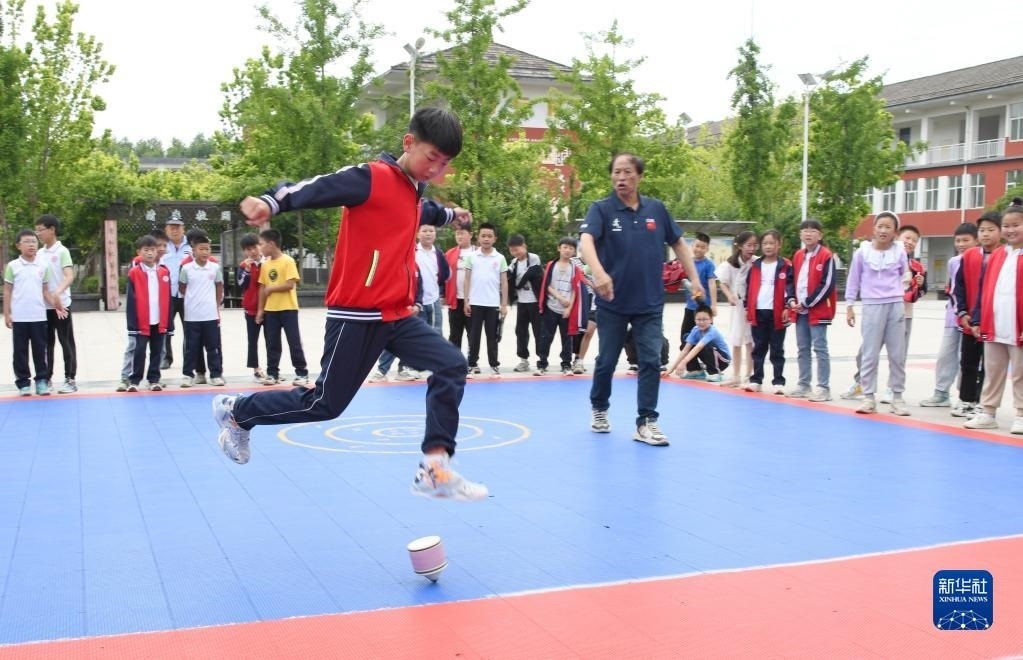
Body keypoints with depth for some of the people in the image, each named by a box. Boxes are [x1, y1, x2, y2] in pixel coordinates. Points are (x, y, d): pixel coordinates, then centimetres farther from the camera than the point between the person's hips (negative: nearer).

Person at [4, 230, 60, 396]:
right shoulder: (13, 266, -1)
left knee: (40, 350, 7)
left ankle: (42, 380, 14)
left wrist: (55, 305, -5)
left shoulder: (43, 266, 5)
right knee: (20, 351, 5)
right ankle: (23, 382, 12)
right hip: (19, 317, -1)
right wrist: (6, 314, -1)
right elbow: (7, 291, 3)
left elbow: (46, 290, 9)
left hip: (39, 316, 2)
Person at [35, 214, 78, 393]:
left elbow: (69, 276, -20)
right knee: (46, 343, 10)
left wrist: (58, 292, -36)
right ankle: (47, 378, 17)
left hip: (61, 305, -6)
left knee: (66, 342, 0)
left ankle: (70, 379, 4)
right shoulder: (39, 253, 10)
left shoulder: (62, 251, -8)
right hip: (43, 306, 6)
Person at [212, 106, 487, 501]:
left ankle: (434, 470, -8)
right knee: (325, 404, 1)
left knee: (452, 365, -10)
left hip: (397, 315, 8)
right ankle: (235, 413, 24)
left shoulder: (415, 193, 14)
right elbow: (317, 187, -26)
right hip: (357, 315, -8)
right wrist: (271, 202, -45)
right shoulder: (372, 178, -13)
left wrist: (450, 214, 59)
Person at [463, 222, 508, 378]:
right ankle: (472, 365, 10)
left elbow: (504, 282, 4)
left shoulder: (500, 258, 2)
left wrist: (504, 304, 0)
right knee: (474, 336, 4)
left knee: (492, 337, 5)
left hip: (493, 304, 0)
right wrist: (466, 301, 0)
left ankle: (494, 365, 12)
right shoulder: (472, 257, 3)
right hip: (475, 303, 0)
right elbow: (467, 280, 5)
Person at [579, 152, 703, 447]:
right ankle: (599, 409, 33)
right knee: (607, 361, 11)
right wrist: (598, 272, -44)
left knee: (651, 361, -3)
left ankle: (646, 422, 4)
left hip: (650, 303, 2)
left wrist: (694, 279, 6)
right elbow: (586, 241, -25)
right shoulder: (601, 209, -9)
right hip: (612, 303, -2)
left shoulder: (656, 209, 2)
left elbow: (678, 243, 12)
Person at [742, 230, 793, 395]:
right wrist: (747, 308, 8)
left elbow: (790, 287, -5)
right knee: (759, 348, 10)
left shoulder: (785, 265, -1)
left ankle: (778, 382, 6)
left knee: (777, 350, 3)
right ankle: (756, 380, 15)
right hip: (758, 312, 4)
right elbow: (749, 287, 12)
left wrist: (788, 306, -13)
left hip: (777, 312, -4)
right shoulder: (755, 266, 10)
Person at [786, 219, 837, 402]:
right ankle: (803, 385, 21)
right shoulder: (797, 256, 11)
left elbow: (827, 284, -16)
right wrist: (792, 301, 0)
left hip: (818, 310, -7)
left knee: (820, 348, -5)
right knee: (803, 348, 13)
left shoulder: (826, 256, -10)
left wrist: (808, 303, -15)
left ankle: (823, 387, -2)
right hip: (800, 310, 7)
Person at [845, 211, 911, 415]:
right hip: (872, 306, -2)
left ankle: (897, 397, 14)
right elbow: (853, 280, 7)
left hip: (896, 305, 2)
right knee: (870, 354, -1)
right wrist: (849, 306, 6)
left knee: (897, 355, 5)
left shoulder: (900, 252, 3)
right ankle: (868, 397, 6)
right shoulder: (862, 252, 0)